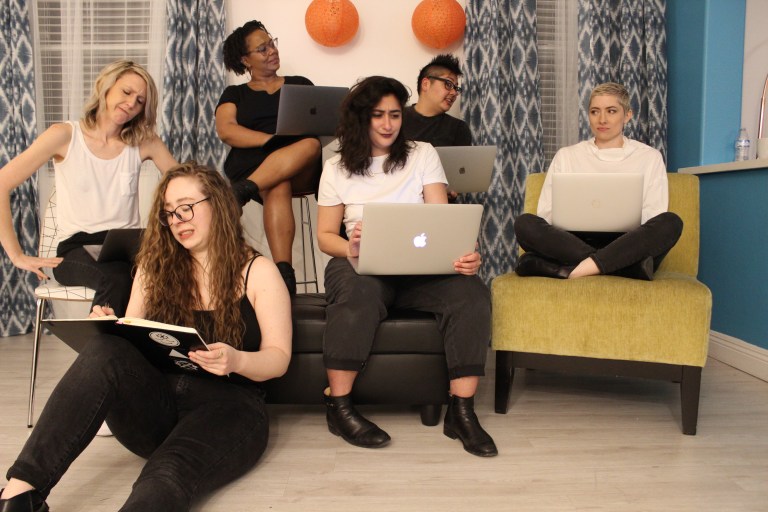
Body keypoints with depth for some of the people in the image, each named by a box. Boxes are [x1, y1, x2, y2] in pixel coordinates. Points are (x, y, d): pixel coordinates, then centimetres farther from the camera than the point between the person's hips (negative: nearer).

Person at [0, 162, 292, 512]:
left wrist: (236, 360, -23)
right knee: (106, 348, -27)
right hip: (152, 405, 3)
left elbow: (279, 359, -1)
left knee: (169, 474, -36)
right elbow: (132, 338, 14)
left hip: (227, 404, -3)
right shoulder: (156, 267, 14)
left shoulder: (258, 272, 3)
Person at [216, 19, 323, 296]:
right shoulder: (235, 94, 21)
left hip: (300, 170, 1)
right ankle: (284, 272, -49)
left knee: (310, 145, -36)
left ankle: (239, 192, -45)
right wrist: (274, 140, -13)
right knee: (277, 189, -39)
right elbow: (225, 130, 2)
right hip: (250, 162, -1)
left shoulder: (300, 84, 26)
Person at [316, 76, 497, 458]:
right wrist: (350, 248, -18)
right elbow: (325, 236, 8)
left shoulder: (423, 155, 12)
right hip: (362, 267, -1)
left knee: (471, 292, -28)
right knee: (360, 292, -38)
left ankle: (461, 411, -21)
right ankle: (338, 406, -22)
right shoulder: (337, 168, 12)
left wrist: (462, 254, -21)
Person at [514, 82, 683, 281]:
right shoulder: (566, 156, 19)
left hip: (627, 244, 0)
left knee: (671, 222, -30)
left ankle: (572, 270, -37)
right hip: (574, 242, 1)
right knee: (525, 223, -28)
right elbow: (546, 213, 10)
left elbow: (655, 215, 7)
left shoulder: (649, 157, 18)